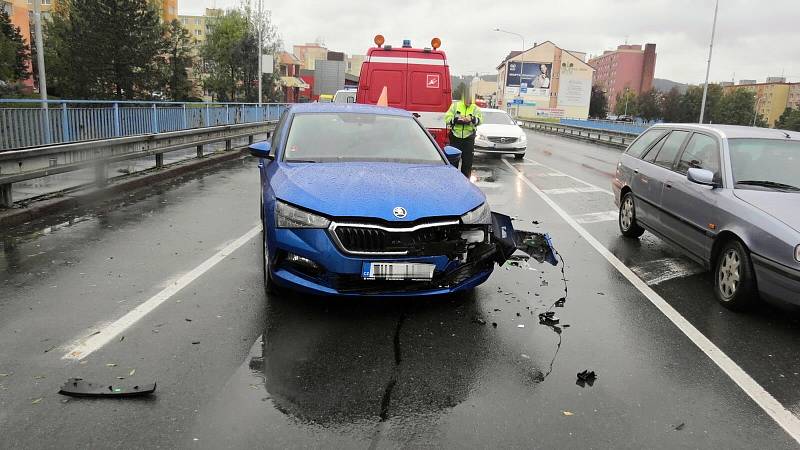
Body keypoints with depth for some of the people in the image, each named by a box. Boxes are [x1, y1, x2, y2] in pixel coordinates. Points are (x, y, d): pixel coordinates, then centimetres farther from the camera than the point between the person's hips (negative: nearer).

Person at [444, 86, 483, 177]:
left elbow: (480, 119, -10)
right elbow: (447, 118, -3)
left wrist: (472, 119, -31)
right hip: (455, 137, -1)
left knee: (467, 161, 6)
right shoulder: (455, 105, 4)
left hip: (469, 138, 1)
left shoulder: (475, 108, 4)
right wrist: (456, 119, -21)